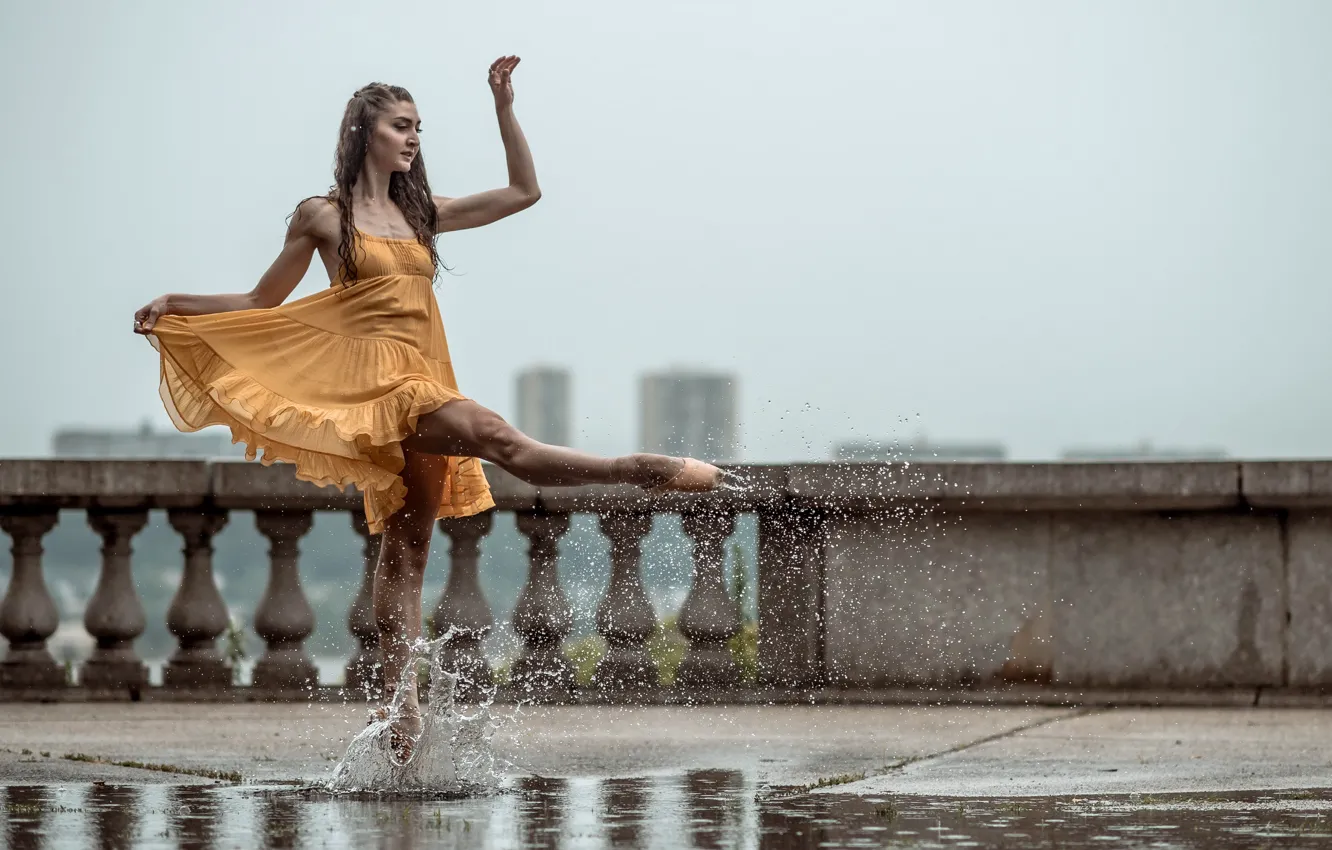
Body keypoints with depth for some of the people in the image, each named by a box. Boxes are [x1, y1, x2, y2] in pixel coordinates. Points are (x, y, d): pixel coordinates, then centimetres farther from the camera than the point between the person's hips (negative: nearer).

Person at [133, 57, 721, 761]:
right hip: (377, 382, -7)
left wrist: (504, 107, 12)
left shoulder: (419, 213, 16)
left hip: (424, 385, 7)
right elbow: (263, 304, 10)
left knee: (406, 547, 6)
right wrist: (176, 305, 2)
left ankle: (396, 696, 8)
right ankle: (644, 471, -26)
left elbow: (523, 192, 19)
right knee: (503, 441, -27)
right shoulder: (322, 216, 3)